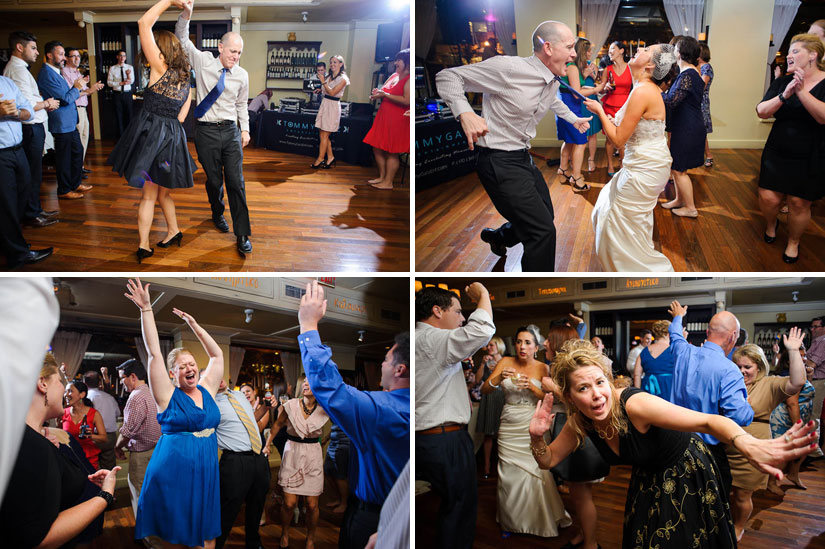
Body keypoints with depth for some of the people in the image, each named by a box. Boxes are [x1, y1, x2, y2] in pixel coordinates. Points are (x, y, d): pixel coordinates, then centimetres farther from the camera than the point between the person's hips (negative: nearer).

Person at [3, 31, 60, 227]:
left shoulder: (15, 68, 16)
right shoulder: (19, 70, -17)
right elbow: (27, 105, -23)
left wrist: (43, 103, 7)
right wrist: (46, 103, -7)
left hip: (32, 128, 10)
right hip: (31, 128, -10)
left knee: (33, 172, 17)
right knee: (32, 173, -2)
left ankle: (35, 210, 28)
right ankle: (31, 215, 7)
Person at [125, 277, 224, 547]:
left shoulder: (206, 390, 8)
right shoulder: (168, 396, -4)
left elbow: (217, 355, 18)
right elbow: (154, 353, -10)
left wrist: (194, 325, 16)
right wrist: (146, 309, -12)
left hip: (206, 474, 5)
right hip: (173, 473, -4)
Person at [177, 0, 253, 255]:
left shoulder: (242, 75, 4)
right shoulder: (203, 62, -1)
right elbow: (182, 39, 0)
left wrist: (245, 129, 8)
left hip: (231, 131, 1)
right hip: (207, 132, -1)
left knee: (236, 183, -4)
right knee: (214, 180, 8)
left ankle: (242, 235, -1)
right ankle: (218, 215, 37)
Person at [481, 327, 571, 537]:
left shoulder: (542, 368, -1)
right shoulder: (506, 362, 1)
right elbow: (484, 390, -3)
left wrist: (531, 386, -21)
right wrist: (499, 378, -22)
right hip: (509, 428, 1)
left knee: (535, 473, -2)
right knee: (509, 475, 4)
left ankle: (541, 520, 17)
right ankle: (510, 522, 22)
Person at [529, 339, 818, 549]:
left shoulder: (634, 405, -37)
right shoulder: (580, 423, -17)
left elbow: (708, 421, -43)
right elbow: (548, 460, -6)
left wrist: (750, 446, -62)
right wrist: (536, 436, -29)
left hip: (688, 473, -5)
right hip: (648, 481, 5)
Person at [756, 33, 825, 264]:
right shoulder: (782, 82, 4)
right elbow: (762, 111, -7)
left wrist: (802, 92, -31)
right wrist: (784, 95, -24)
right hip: (777, 154, 3)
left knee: (799, 202, 3)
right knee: (768, 197, 1)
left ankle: (793, 242, 26)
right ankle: (770, 224, 35)